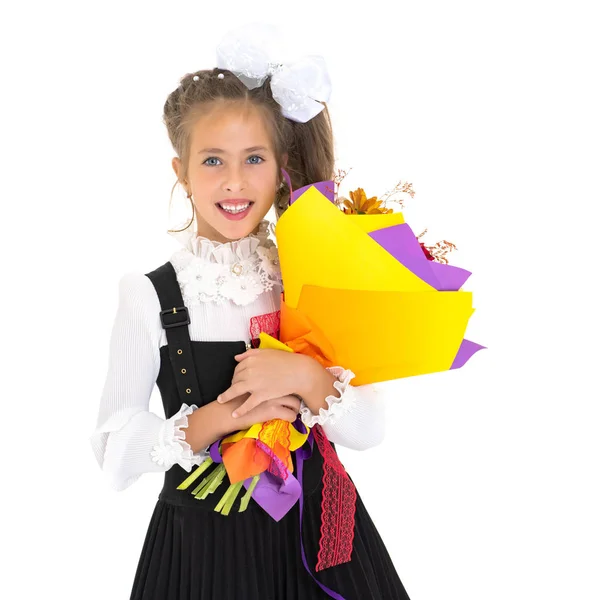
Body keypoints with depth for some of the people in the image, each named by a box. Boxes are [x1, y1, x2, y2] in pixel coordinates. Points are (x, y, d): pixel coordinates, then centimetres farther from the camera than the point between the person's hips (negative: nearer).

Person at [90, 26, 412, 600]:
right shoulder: (150, 295, -10)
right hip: (202, 540, -2)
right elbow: (114, 452, -10)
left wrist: (304, 377, -24)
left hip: (314, 529, 2)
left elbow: (369, 430, -6)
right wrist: (218, 417, -23)